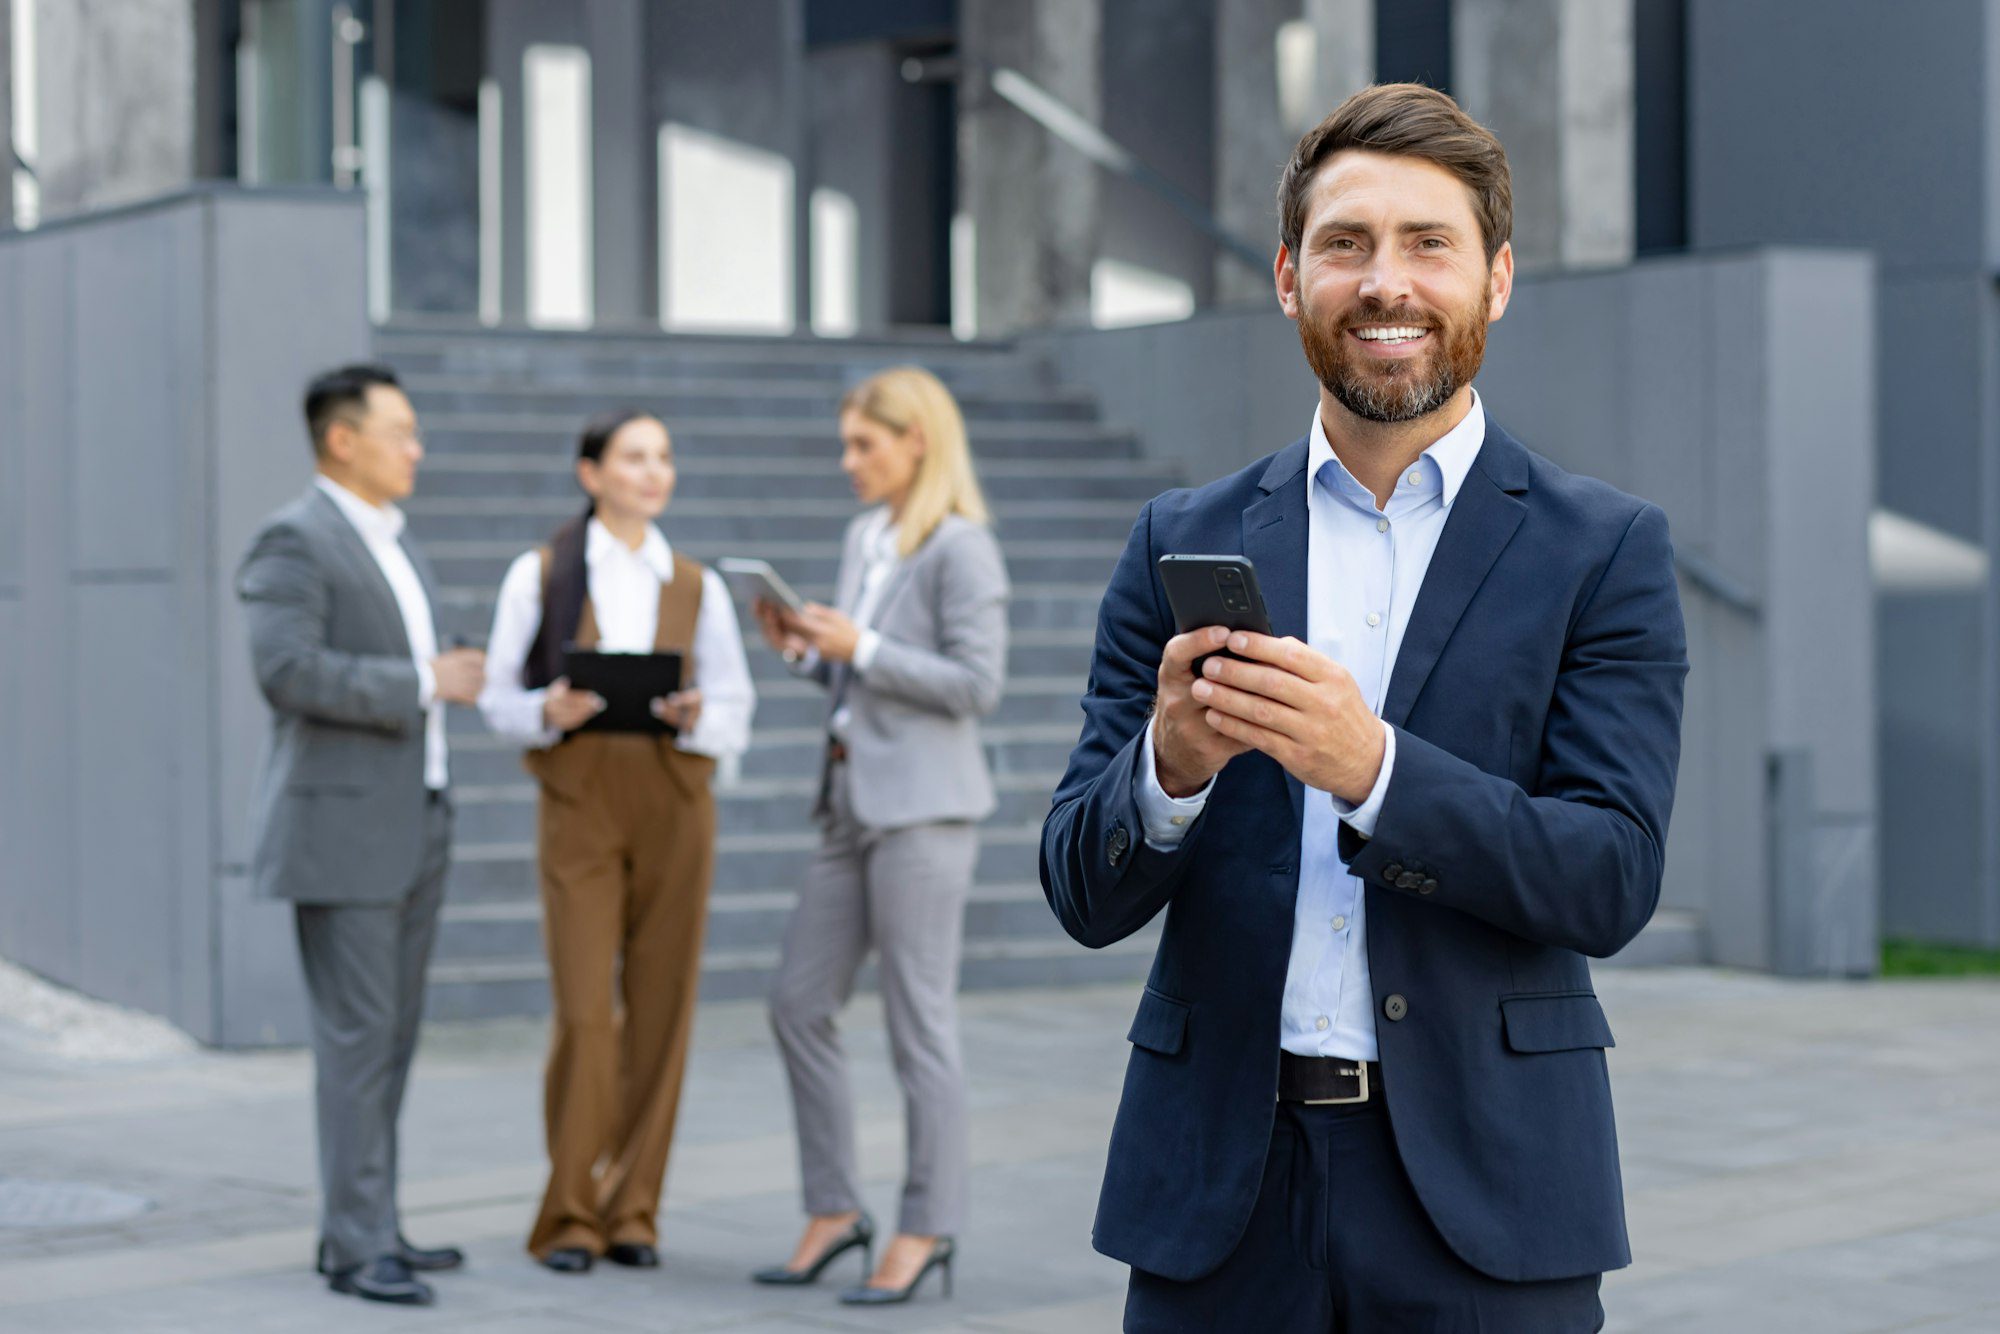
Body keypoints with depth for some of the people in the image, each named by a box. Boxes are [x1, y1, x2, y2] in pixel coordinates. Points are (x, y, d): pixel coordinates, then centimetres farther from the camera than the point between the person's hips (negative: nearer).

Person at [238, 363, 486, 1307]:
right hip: (339, 830, -9)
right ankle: (356, 1246, -4)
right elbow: (287, 670, -23)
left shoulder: (393, 544, 18)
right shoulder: (295, 540, -11)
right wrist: (424, 684, -20)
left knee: (392, 1036, 10)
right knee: (356, 1037, -8)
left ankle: (367, 1229, 16)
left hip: (412, 828, 9)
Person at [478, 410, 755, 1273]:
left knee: (661, 1009, 1)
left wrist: (694, 716, -14)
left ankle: (632, 1210, 11)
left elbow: (736, 719, 7)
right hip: (578, 804, -2)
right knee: (583, 1013, -8)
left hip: (675, 804, 2)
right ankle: (570, 1216, 3)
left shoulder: (698, 588, 11)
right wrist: (549, 711, -17)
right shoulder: (540, 575, 4)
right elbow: (499, 699, 3)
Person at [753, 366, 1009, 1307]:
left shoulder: (961, 547, -9)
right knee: (798, 1004, 8)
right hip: (855, 801, 9)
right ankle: (835, 1211, 18)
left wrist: (861, 648, -17)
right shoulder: (864, 538, 15)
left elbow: (977, 684, -15)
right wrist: (806, 651, 4)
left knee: (920, 1023, -3)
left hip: (923, 806, -9)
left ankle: (927, 1231, 6)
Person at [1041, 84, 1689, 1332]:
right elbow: (1085, 895, 3)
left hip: (1482, 1193, -1)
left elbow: (1614, 880, -9)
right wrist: (1171, 763, -18)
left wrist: (1371, 767, -22)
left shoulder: (1606, 551, 1)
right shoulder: (1182, 544, 6)